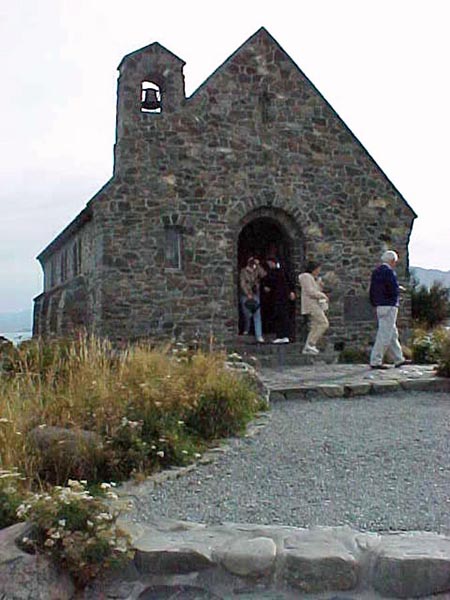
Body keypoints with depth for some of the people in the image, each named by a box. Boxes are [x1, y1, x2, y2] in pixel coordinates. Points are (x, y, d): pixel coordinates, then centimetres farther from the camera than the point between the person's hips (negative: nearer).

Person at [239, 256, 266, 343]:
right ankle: (246, 331, 27)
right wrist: (248, 294, -14)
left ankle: (259, 336, -10)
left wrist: (258, 265, -11)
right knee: (248, 315, 0)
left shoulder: (257, 270, 6)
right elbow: (242, 284, -7)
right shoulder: (243, 271, -1)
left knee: (257, 315, -7)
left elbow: (264, 275, -11)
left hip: (255, 295, 2)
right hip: (246, 296, -2)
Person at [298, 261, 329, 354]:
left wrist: (320, 285, 3)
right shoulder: (306, 277, -11)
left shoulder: (313, 278, 19)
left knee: (315, 327, 7)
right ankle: (311, 343, -14)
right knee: (324, 324, -15)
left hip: (316, 305, 10)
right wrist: (323, 295, -12)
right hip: (311, 305, -10)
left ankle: (307, 348, 7)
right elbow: (310, 292, -19)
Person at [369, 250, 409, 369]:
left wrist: (374, 303, 19)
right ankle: (375, 361, -5)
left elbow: (371, 291, 15)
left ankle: (399, 359, 23)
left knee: (393, 334, 16)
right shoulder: (389, 271, -13)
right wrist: (399, 289, 2)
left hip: (379, 306, 9)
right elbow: (394, 290, -19)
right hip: (389, 306, -9)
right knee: (385, 335, -6)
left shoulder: (376, 271, 13)